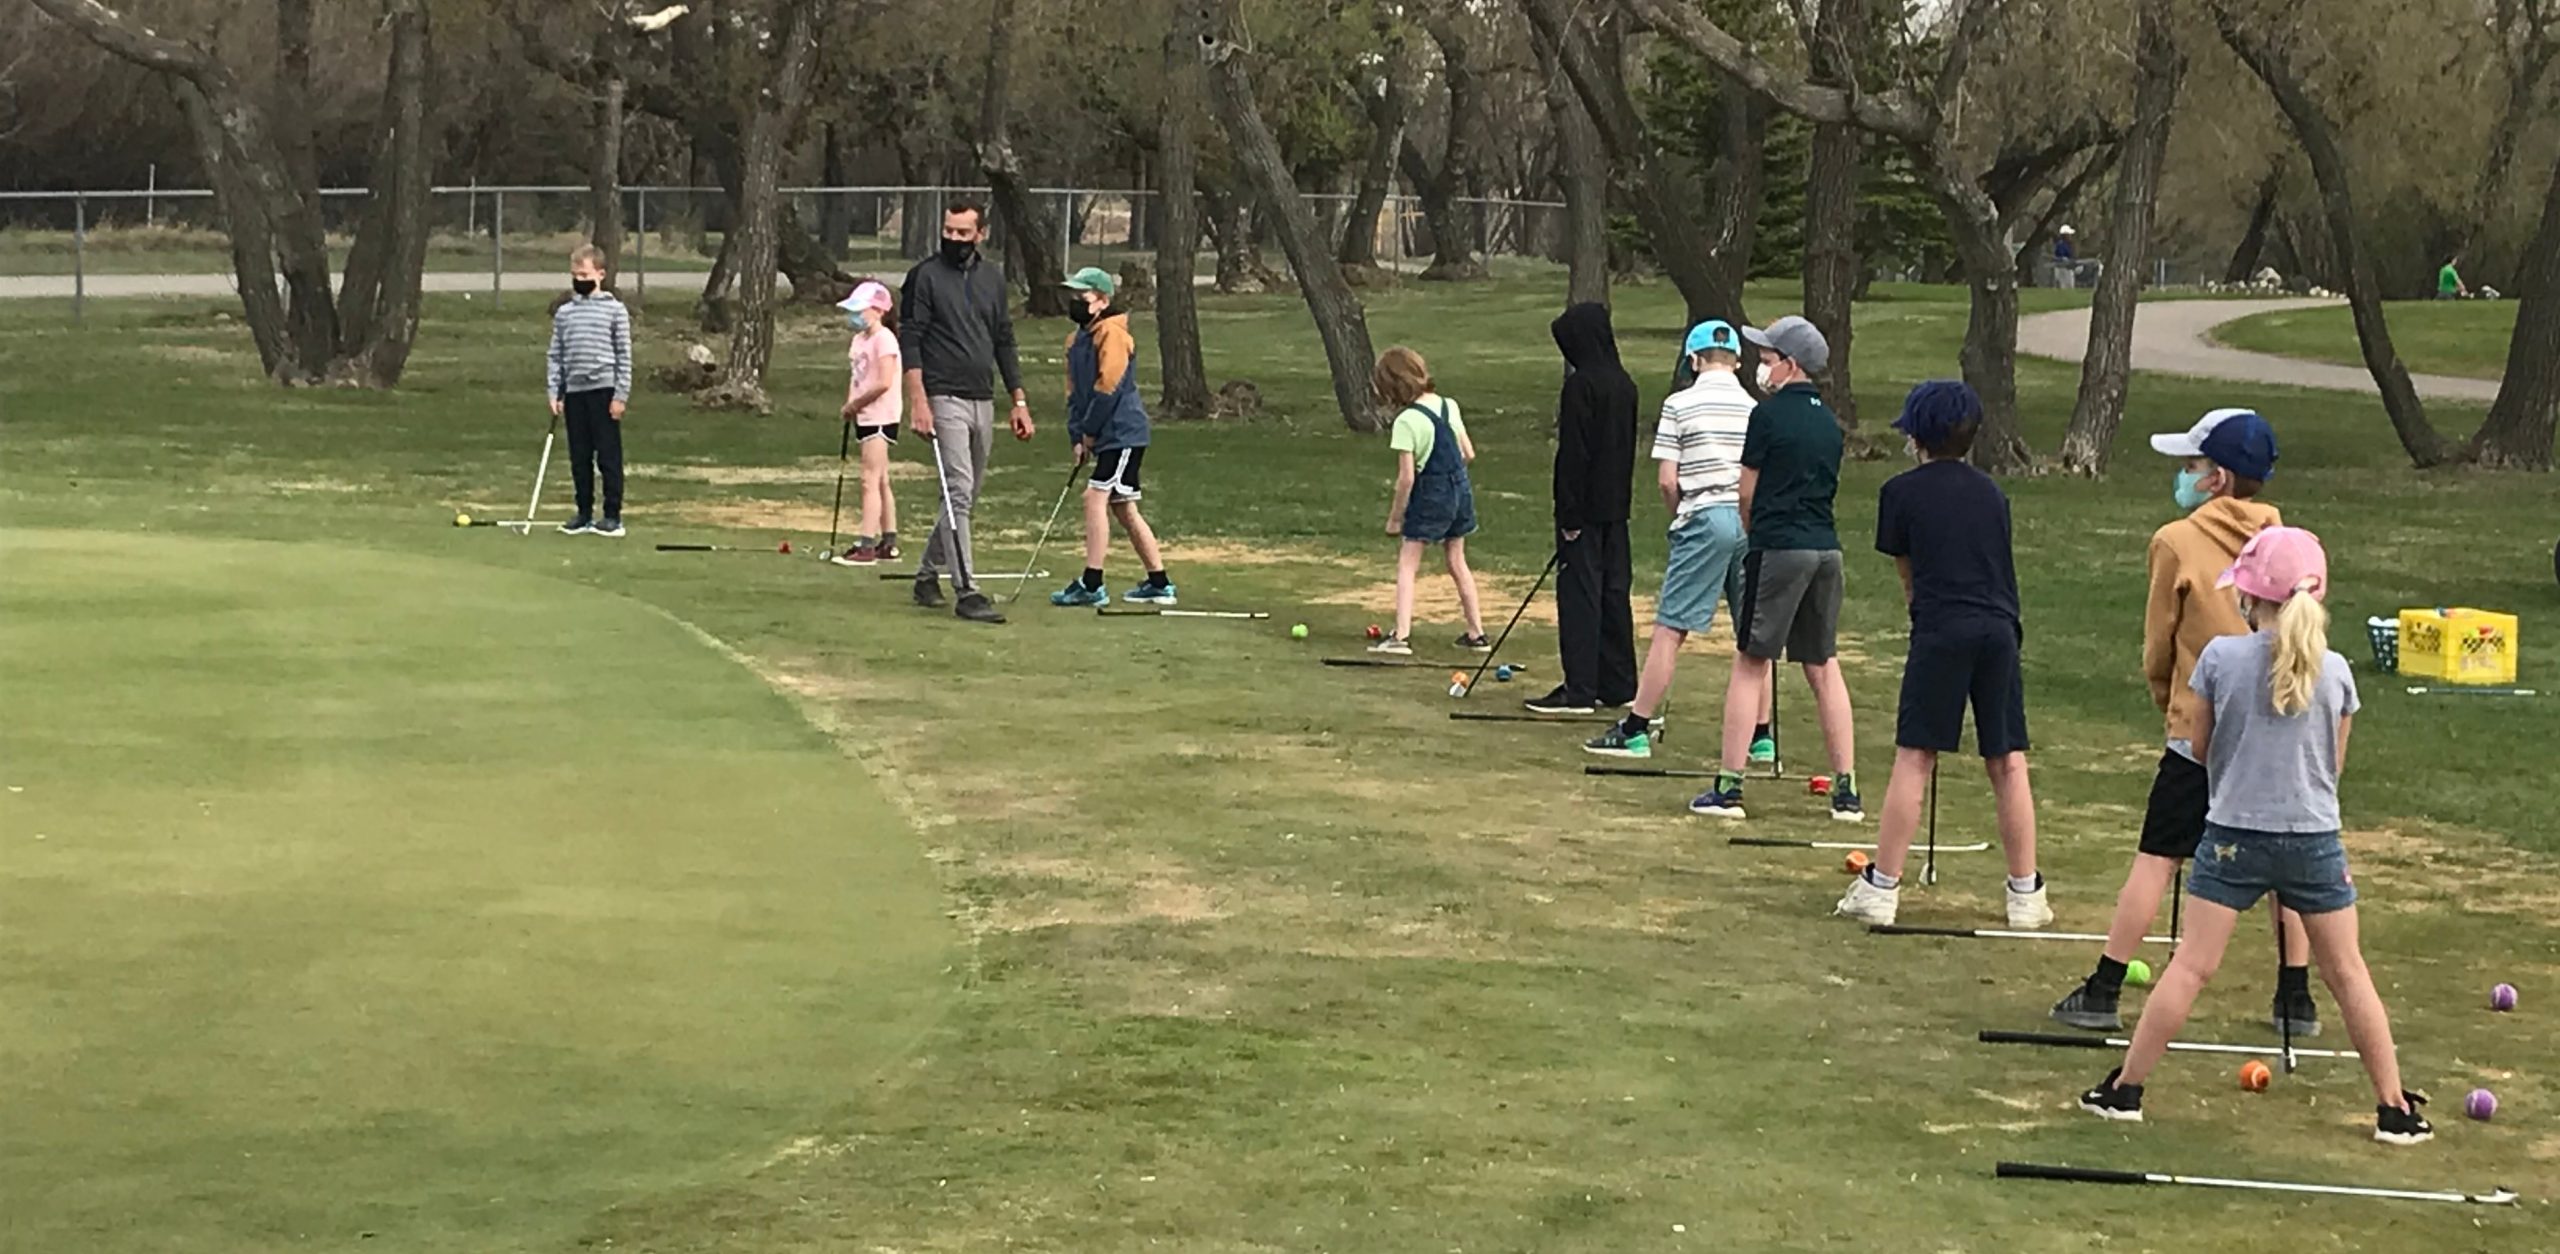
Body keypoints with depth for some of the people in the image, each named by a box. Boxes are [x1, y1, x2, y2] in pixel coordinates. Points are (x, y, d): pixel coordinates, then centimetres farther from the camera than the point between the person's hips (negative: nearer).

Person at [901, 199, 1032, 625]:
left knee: (967, 496, 11)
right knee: (959, 492, -14)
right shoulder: (925, 276, -4)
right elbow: (909, 340, -7)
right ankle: (967, 591, -16)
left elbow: (1004, 341, 19)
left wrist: (1019, 401, 14)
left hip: (983, 401, 6)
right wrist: (917, 401, -17)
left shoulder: (992, 278, 14)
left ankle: (928, 573, 26)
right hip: (944, 399, -6)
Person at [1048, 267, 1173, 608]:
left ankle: (1092, 585, -15)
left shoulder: (1112, 334, -14)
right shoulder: (1077, 340, 15)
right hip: (1107, 437, 10)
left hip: (1123, 434, -10)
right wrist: (1078, 437, 5)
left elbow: (1108, 387, -19)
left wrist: (1090, 432, -13)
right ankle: (1159, 583, 19)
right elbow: (1074, 392, 15)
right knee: (1123, 508, 12)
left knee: (1096, 497, -15)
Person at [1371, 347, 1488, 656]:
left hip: (1429, 495, -7)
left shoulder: (1407, 421, -16)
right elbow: (1468, 453, 9)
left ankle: (1401, 636, -12)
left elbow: (1406, 477, -16)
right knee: (1458, 563, 18)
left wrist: (1394, 517, -7)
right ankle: (1477, 633, 21)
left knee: (1407, 566, -2)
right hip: (1461, 490, 7)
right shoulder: (1449, 406, 4)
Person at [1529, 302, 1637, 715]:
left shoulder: (1581, 385, -15)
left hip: (1586, 508, -8)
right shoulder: (1624, 385, 11)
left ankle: (1579, 690, -6)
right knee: (1615, 591, 12)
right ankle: (1618, 684, 17)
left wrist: (1569, 514, -16)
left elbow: (1573, 453, -17)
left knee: (1579, 592, -6)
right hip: (1615, 508, 8)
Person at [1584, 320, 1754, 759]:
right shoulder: (1755, 408, 7)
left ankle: (1635, 730, -1)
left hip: (1704, 519, -4)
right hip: (1752, 522, 4)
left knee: (1669, 629, -2)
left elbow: (1667, 480, -4)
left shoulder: (1680, 404, -1)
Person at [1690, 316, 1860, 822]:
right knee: (1824, 668, 11)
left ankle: (1729, 786, 0)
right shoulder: (1828, 420, 13)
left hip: (1779, 549, -6)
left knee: (1750, 664, 0)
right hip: (1827, 548, 6)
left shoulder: (1770, 413, -7)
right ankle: (1847, 791, 11)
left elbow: (1748, 493, -2)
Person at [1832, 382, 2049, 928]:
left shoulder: (1901, 492, 5)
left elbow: (1908, 575, 13)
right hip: (2001, 630, 4)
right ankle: (2026, 892, 11)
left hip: (1942, 633, -4)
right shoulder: (1990, 492, 16)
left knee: (1914, 759, -2)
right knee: (2008, 763, 8)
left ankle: (1881, 886, 0)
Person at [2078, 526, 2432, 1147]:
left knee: (2190, 966, 4)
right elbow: (2335, 764, 8)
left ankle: (2124, 1088, 8)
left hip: (2234, 834, -1)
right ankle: (2395, 1108, 14)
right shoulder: (2334, 671, -3)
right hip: (2315, 840, 1)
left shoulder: (2221, 657, -8)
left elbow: (2200, 746, 3)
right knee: (2347, 972, 10)